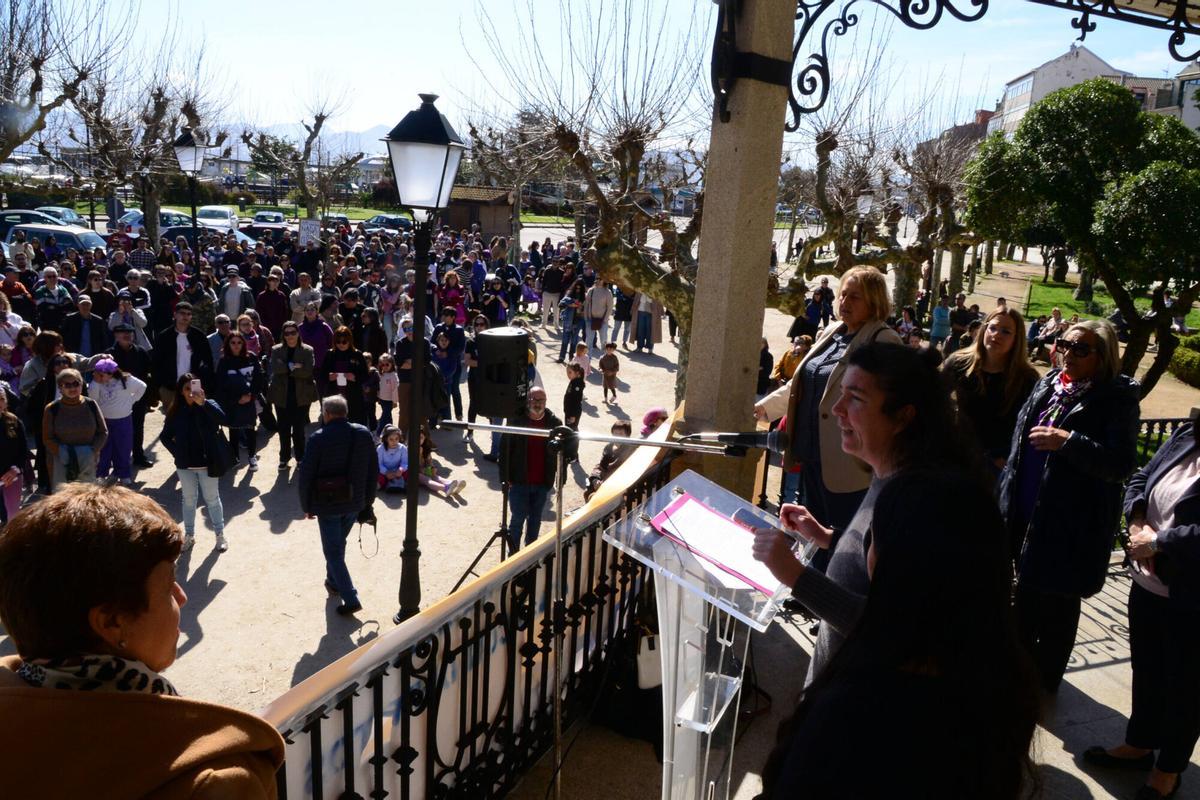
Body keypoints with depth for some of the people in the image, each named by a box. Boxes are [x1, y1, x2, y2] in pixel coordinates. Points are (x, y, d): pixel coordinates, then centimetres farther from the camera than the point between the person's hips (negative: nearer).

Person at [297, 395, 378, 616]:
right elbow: (373, 471, 3)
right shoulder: (364, 434, -4)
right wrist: (368, 500, 14)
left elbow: (305, 476, -12)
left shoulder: (319, 439, -18)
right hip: (355, 503, 5)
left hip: (328, 505, -5)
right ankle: (334, 582, 43)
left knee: (333, 552, 5)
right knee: (339, 544, 25)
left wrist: (307, 506, 1)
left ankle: (350, 599, 1)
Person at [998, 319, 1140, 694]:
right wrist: (1008, 491, 14)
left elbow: (1122, 464, -19)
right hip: (1027, 511, 7)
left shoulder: (1117, 398, -12)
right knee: (1026, 590, 21)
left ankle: (1044, 681, 28)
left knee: (1057, 604, 9)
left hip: (1071, 523, -6)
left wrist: (1068, 441, -28)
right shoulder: (1048, 384, 7)